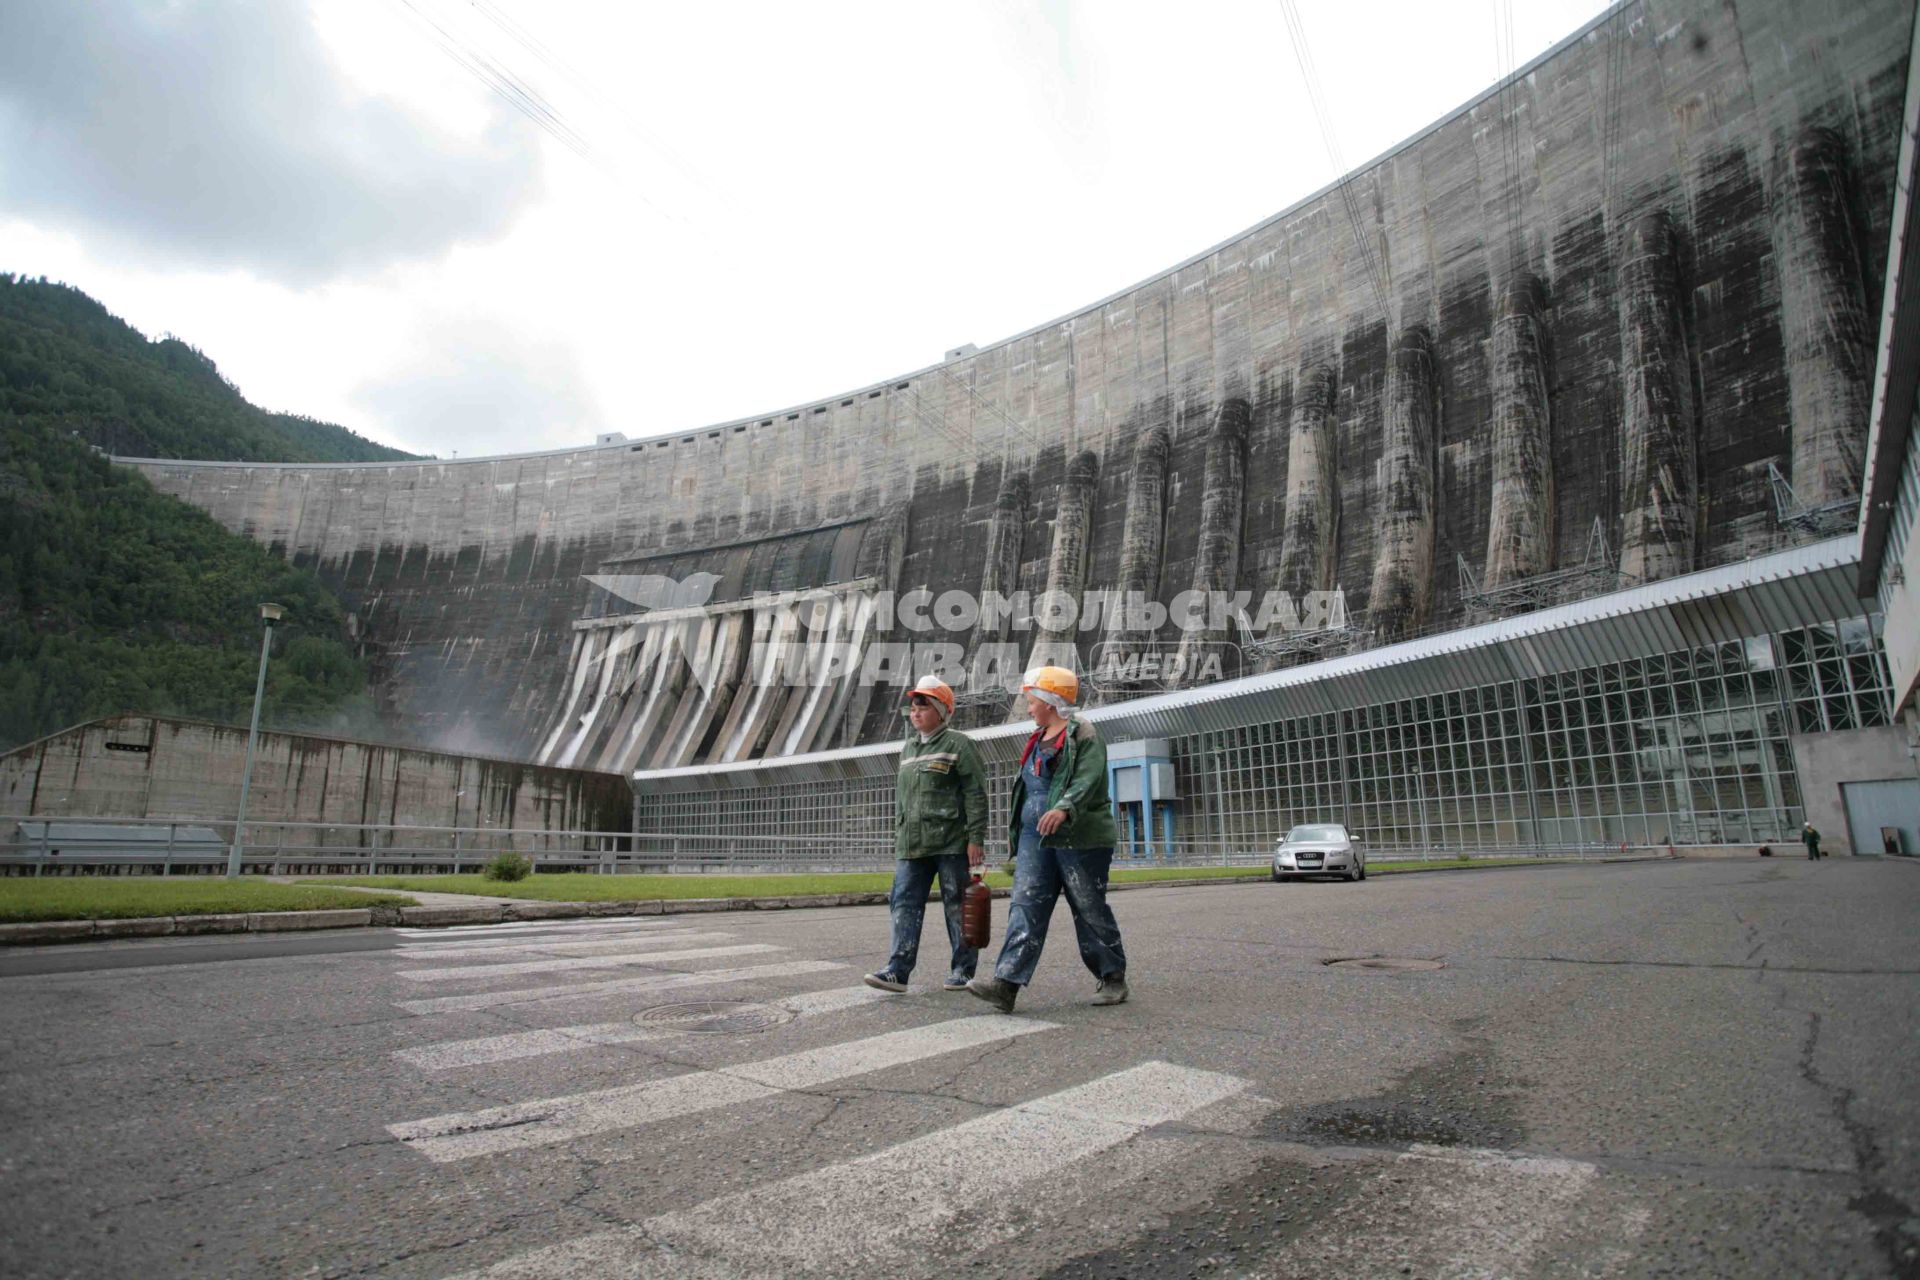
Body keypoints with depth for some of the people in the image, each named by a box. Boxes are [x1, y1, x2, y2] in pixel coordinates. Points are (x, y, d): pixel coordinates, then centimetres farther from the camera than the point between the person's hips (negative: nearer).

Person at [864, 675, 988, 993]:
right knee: (905, 903, -1)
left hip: (951, 844, -6)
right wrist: (898, 839, 19)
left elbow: (976, 794, -9)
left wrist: (976, 838, -15)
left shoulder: (958, 744, -4)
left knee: (957, 906, 3)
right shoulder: (908, 747, 18)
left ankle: (963, 970, 13)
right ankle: (898, 970, -1)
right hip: (912, 845, 6)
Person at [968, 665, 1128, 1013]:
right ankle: (1006, 983, -11)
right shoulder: (1038, 739, 21)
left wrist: (1064, 809, -37)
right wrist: (1017, 830, 26)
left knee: (1090, 910, 3)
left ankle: (1113, 978, 20)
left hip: (1079, 838, -7)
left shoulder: (1083, 734, -6)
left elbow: (1088, 780, -21)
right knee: (1025, 906, -4)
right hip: (1036, 838, 7)